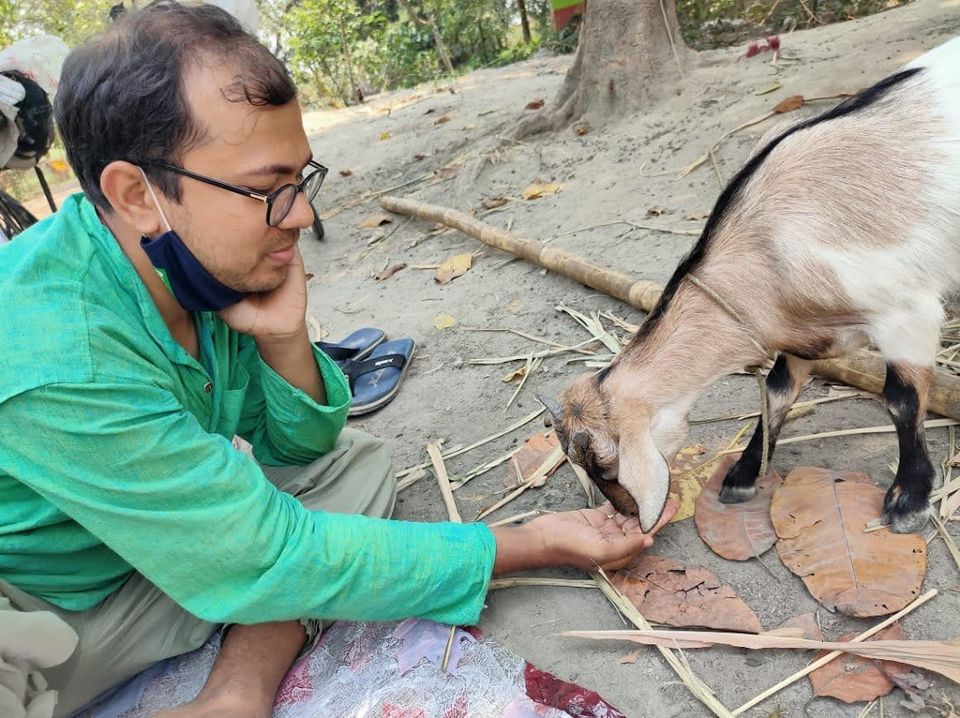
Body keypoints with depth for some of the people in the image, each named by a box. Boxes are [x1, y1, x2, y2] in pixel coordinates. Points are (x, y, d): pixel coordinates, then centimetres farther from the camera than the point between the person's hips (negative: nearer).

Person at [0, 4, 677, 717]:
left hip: (154, 558, 7)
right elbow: (277, 559, -29)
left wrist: (283, 338, -24)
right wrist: (532, 544, -22)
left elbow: (295, 448, -1)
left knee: (356, 460, -7)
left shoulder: (208, 269, -13)